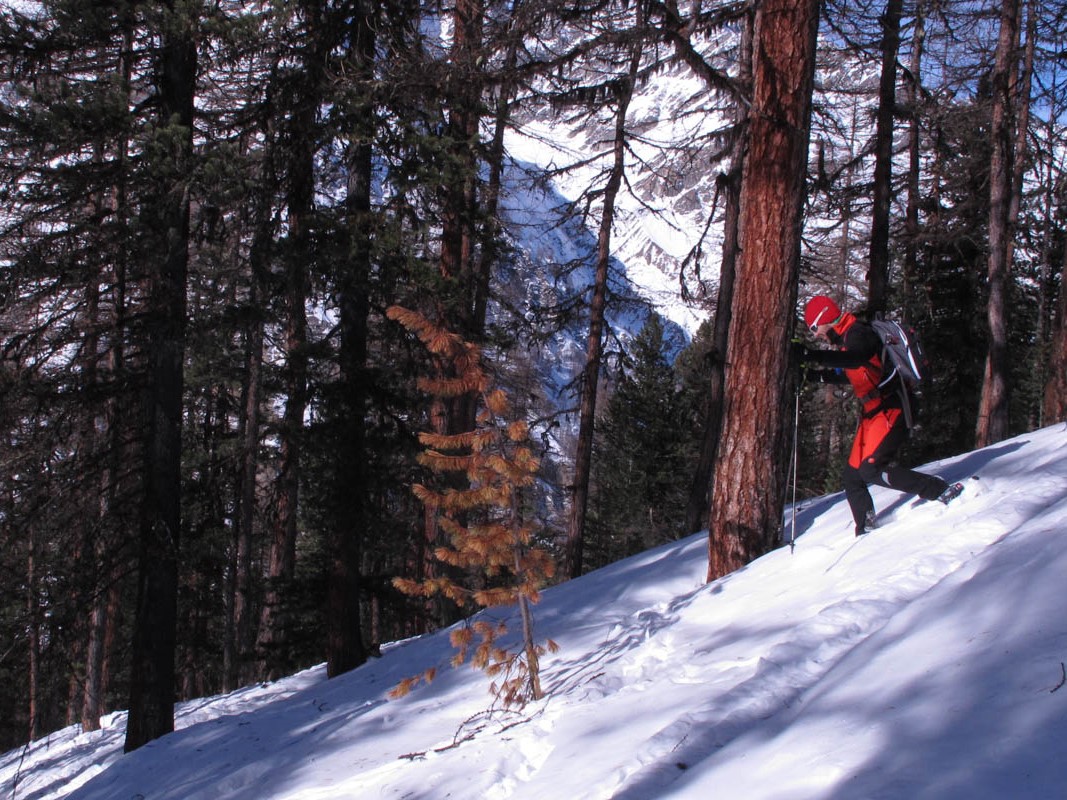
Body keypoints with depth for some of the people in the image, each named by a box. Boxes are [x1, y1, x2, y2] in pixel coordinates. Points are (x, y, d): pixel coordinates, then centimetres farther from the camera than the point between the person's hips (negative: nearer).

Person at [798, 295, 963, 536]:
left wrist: (811, 356, -42)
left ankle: (941, 491, -17)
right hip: (872, 414, 10)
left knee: (871, 469, -21)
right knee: (852, 477, 9)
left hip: (889, 411, -10)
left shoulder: (857, 333, -14)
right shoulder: (846, 338, 17)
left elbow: (855, 358, -37)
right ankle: (865, 533, 16)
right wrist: (813, 375, 26)